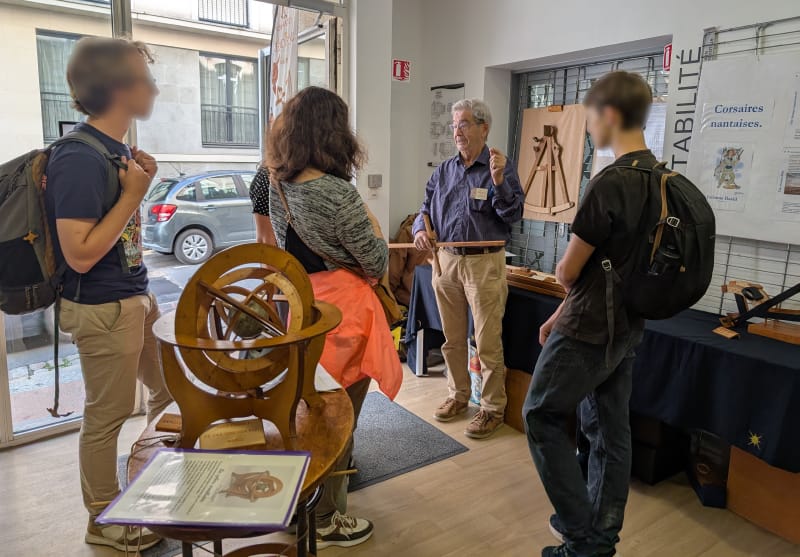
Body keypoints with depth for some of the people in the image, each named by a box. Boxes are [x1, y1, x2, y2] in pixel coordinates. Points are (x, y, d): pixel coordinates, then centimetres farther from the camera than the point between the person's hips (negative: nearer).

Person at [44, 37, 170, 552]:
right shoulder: (79, 160, -21)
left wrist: (141, 182, 4)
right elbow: (81, 254, -25)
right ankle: (104, 521, 29)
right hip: (102, 309, -10)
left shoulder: (117, 149, 7)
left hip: (137, 296, 10)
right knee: (108, 415, 6)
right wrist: (133, 193, -21)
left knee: (171, 389, 21)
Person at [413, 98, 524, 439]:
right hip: (446, 261, 5)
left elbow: (513, 216, -10)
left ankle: (493, 408, 15)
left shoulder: (502, 168, -3)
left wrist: (498, 180, -23)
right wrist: (421, 229, -5)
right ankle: (458, 395, 32)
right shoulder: (443, 171, 11)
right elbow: (426, 209, 16)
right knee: (452, 339, 15)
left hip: (484, 264, -5)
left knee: (488, 342, 0)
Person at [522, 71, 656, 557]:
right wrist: (561, 317, 13)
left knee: (542, 417, 7)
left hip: (589, 330, -8)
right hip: (626, 328, 9)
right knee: (610, 430, 15)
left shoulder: (610, 184, -22)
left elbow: (567, 273, -15)